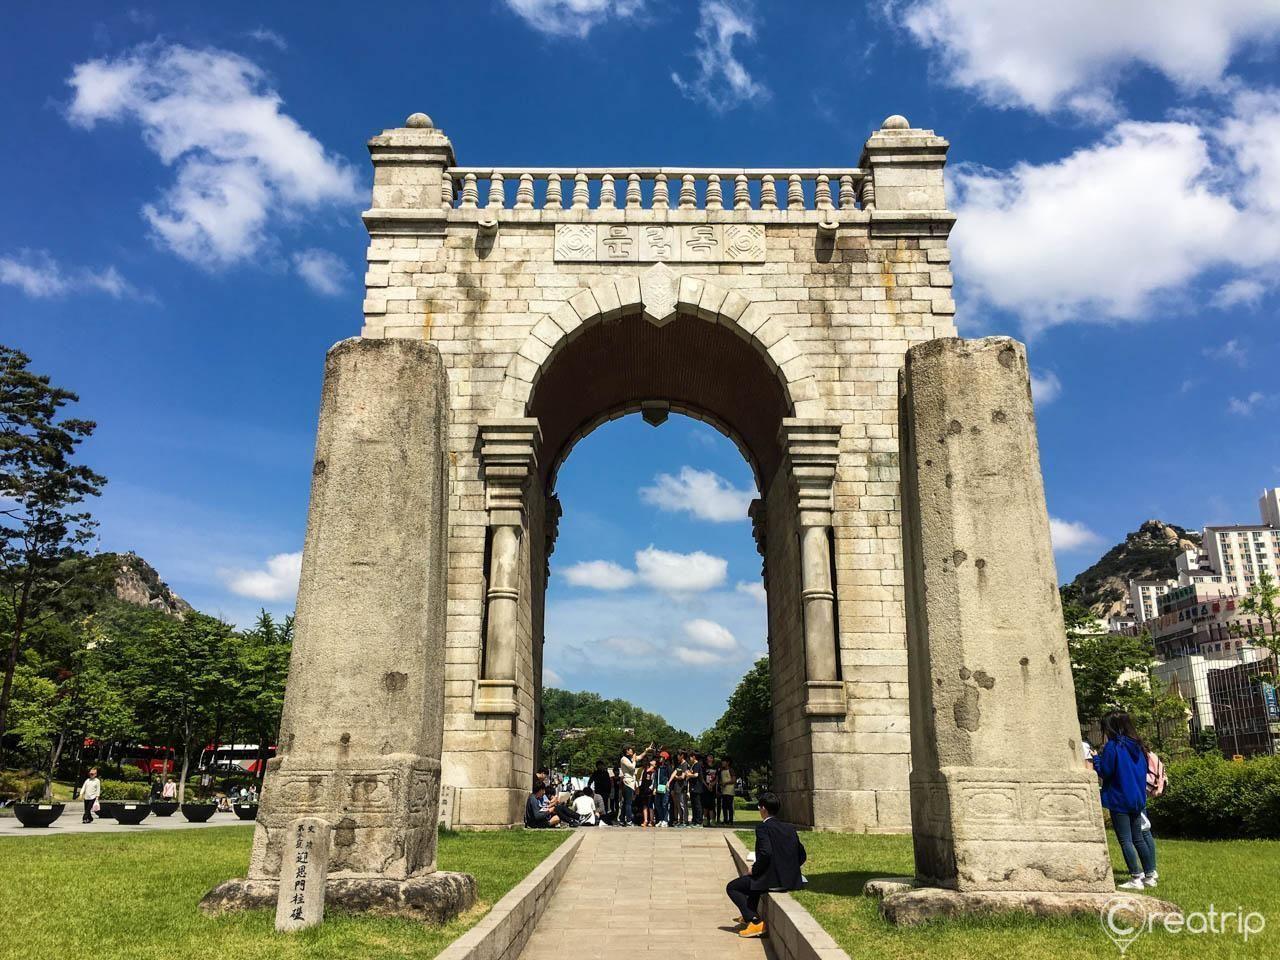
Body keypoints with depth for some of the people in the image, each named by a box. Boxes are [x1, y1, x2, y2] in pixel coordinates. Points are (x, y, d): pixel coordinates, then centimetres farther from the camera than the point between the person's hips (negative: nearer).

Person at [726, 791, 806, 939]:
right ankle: (749, 914, 48)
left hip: (772, 880, -8)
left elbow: (766, 853, -25)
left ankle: (755, 922, -4)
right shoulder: (790, 828, 10)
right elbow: (802, 856, 11)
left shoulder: (763, 827, -11)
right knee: (754, 879, 37)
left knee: (731, 887, 8)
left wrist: (754, 870, -10)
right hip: (792, 881, 8)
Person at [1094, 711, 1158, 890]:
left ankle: (1136, 878, -2)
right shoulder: (1137, 746, 6)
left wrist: (1097, 758, 1)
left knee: (1125, 841, -1)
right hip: (1138, 799, 7)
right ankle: (1150, 875, 19)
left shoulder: (1112, 746, -15)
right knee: (1139, 838, 16)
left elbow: (1104, 772, -15)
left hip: (1119, 800, -7)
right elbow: (1143, 770, 16)